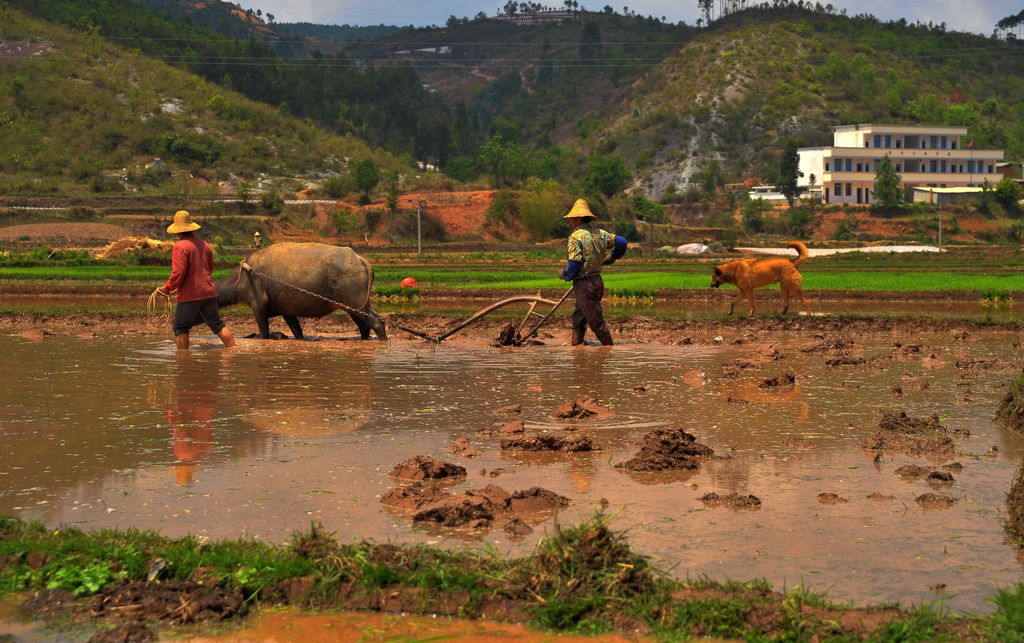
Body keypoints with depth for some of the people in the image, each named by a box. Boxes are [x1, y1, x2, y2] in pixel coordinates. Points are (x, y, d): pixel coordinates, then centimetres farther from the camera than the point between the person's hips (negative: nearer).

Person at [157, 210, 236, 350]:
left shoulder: (180, 246, -13)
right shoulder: (204, 244, 10)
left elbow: (178, 273, -19)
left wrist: (167, 288, -5)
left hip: (189, 295, -6)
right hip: (208, 292, 6)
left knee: (180, 327, 6)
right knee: (217, 324, 12)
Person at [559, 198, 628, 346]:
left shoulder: (576, 237, -13)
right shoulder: (599, 233, 8)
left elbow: (574, 263, -21)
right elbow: (622, 242, 10)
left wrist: (565, 275, -1)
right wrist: (613, 257, 29)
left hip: (583, 284, -8)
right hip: (597, 280, 8)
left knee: (596, 322, -3)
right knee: (578, 319, 16)